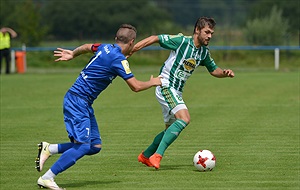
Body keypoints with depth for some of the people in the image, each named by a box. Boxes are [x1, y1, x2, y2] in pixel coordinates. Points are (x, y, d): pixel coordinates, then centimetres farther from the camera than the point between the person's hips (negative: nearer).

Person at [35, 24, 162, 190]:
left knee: (95, 146, 7)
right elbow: (136, 86, -13)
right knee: (82, 146, -17)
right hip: (77, 101, -9)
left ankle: (49, 149, 10)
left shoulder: (105, 47, 9)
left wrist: (73, 54, 50)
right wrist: (153, 82, 6)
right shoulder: (118, 59, -16)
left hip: (85, 104, 9)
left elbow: (87, 47, 30)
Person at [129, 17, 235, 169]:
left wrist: (224, 73, -1)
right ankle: (157, 155, -28)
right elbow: (155, 38, -10)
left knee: (172, 129, 16)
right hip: (165, 86, -9)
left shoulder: (204, 52, 8)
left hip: (176, 92, 9)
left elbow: (213, 70, 21)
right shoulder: (181, 41, -14)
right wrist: (131, 50, -14)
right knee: (184, 118, -26)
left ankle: (145, 156, 34)